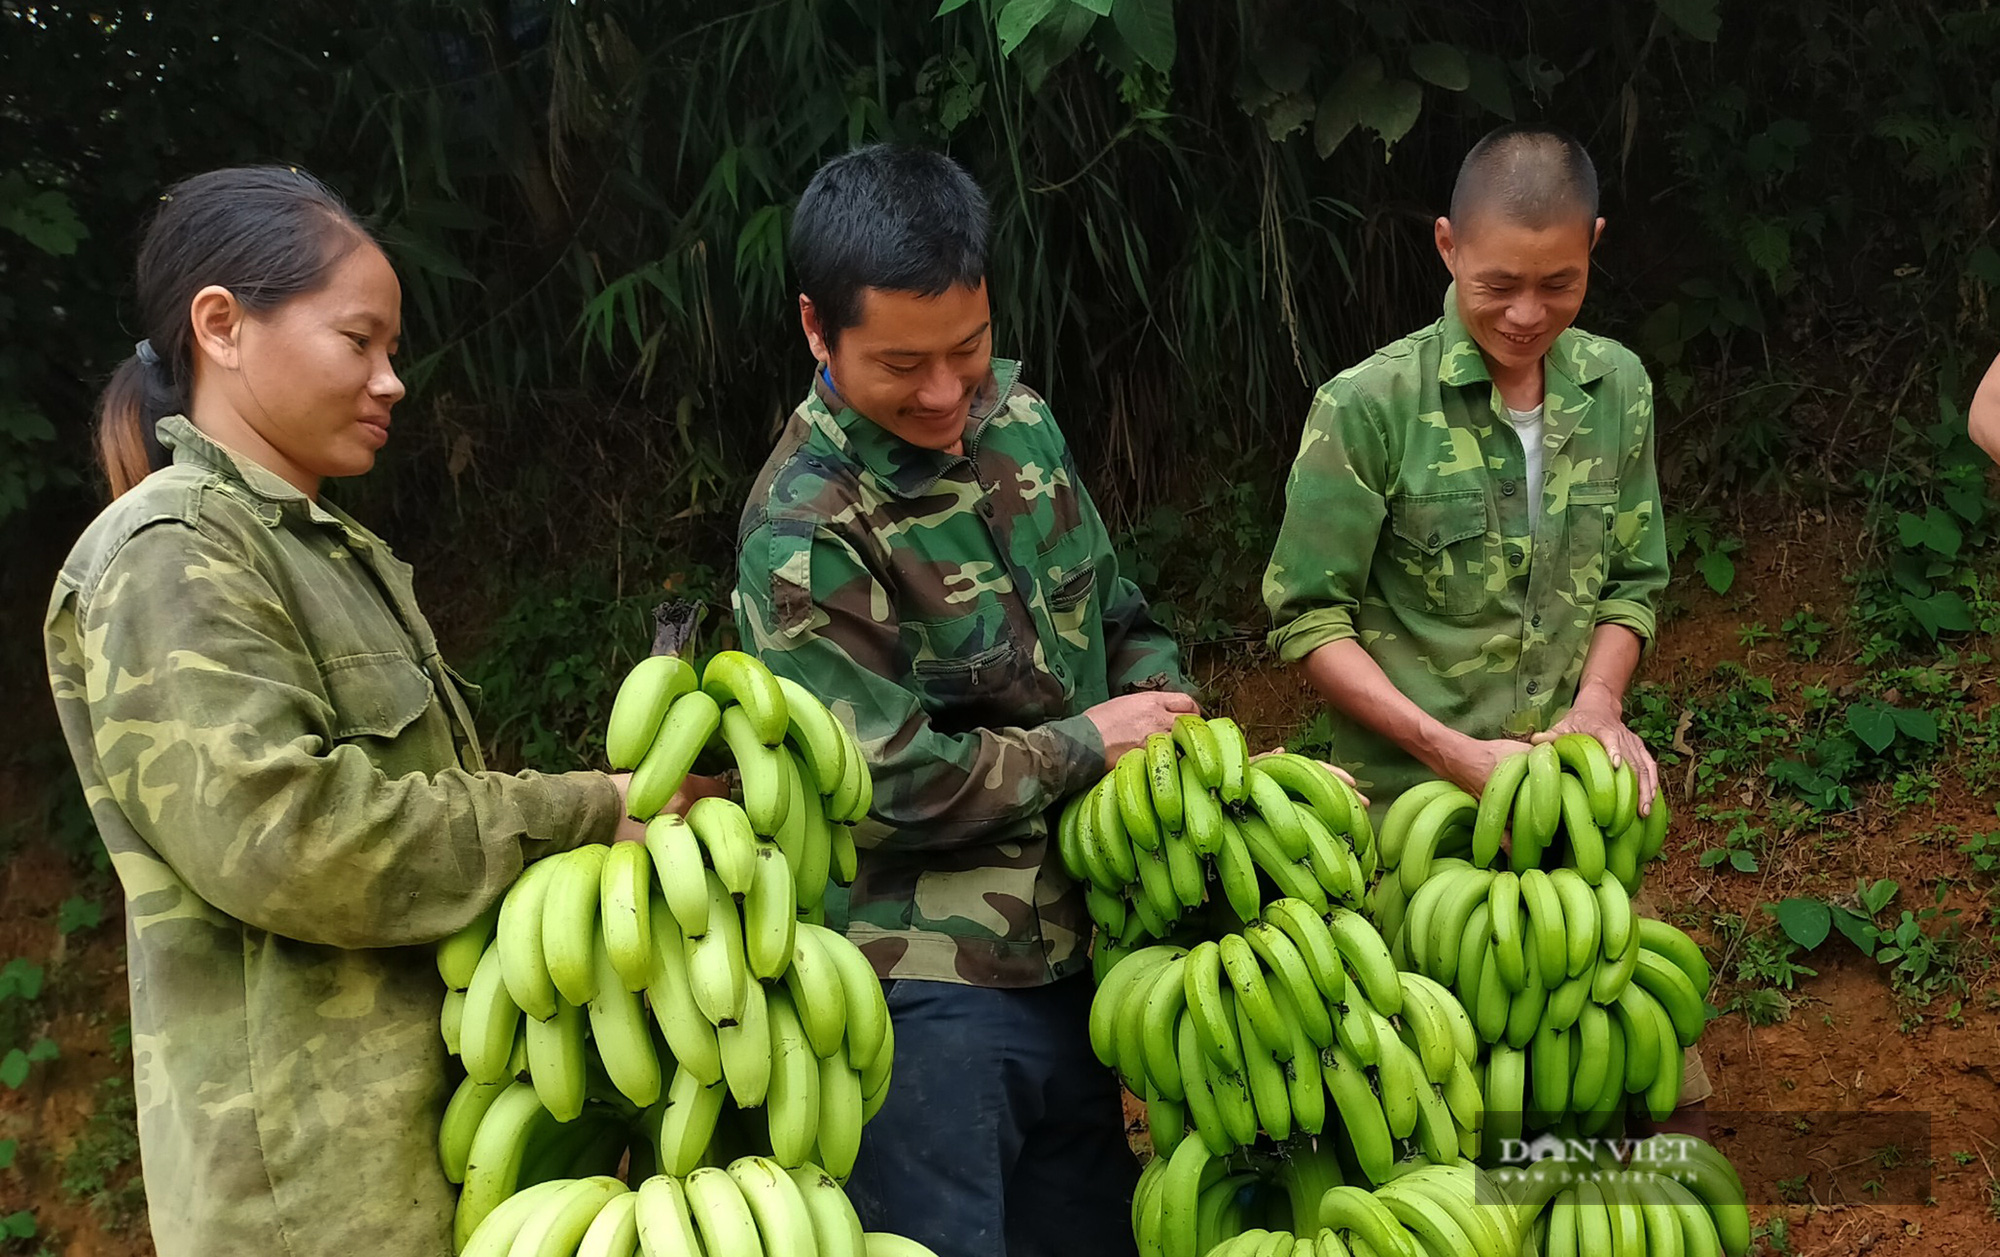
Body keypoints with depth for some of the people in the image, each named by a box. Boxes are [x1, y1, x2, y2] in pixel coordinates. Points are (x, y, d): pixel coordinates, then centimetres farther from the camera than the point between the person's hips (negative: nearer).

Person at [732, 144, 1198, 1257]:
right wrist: (1087, 742, -11)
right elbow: (894, 782, -21)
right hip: (928, 999, -7)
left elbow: (1117, 614, 15)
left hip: (1067, 948, 8)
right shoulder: (803, 532, -21)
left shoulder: (1016, 416, 2)